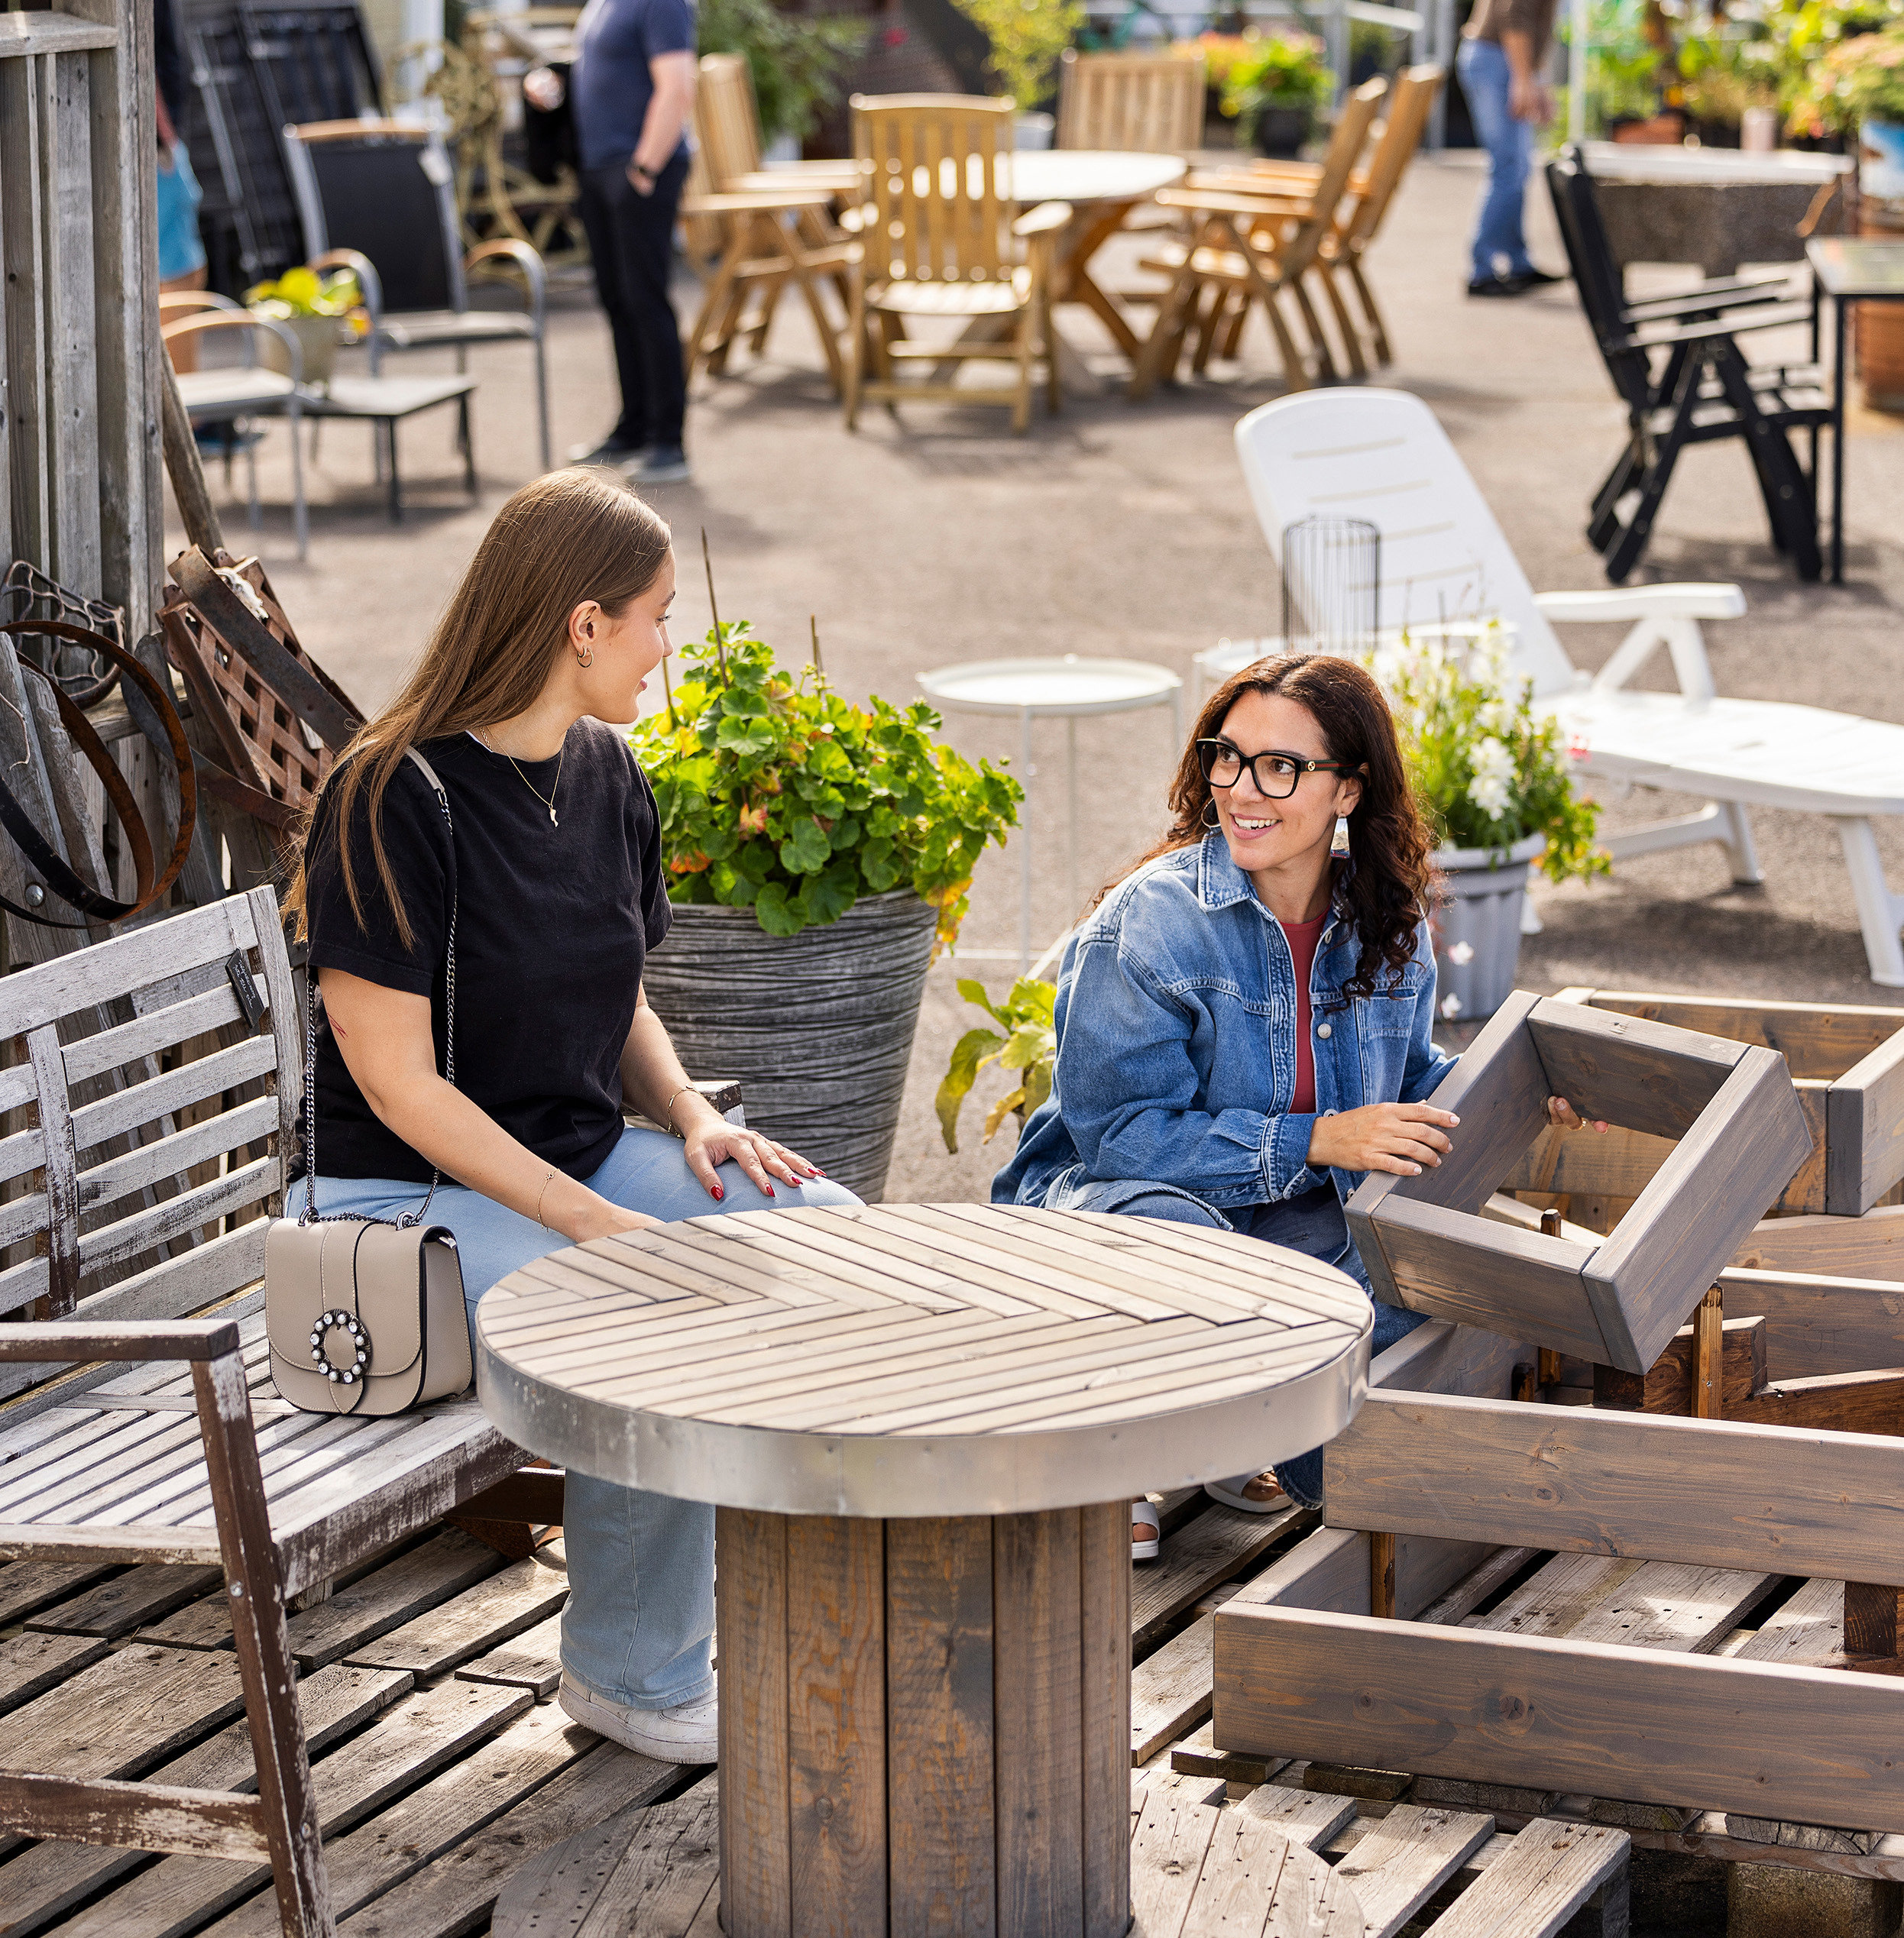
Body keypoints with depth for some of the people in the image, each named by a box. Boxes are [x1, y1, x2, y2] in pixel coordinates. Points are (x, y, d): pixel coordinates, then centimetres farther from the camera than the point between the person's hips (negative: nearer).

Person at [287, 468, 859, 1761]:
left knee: (831, 1231, -13)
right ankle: (632, 1675, -8)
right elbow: (398, 1083, -19)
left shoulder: (606, 779, 7)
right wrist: (598, 1222, -23)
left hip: (580, 1155, 8)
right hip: (408, 1188, -8)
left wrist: (690, 1116, -4)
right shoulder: (395, 800, -18)